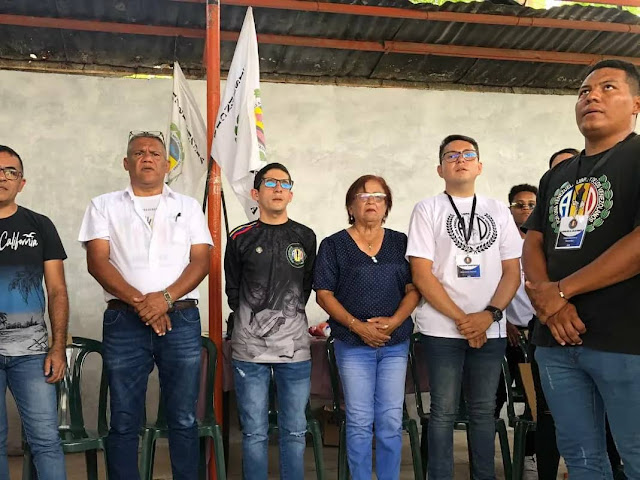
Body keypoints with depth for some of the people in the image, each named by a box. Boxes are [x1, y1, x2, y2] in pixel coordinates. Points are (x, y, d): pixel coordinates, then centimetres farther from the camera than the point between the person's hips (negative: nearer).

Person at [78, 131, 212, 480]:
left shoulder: (188, 206, 14)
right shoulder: (104, 206, 12)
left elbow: (201, 261, 4)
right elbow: (97, 261, 0)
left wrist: (166, 297, -12)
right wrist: (139, 302, -12)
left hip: (181, 320, 1)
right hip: (123, 321, 0)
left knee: (184, 418, 4)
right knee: (124, 421, 5)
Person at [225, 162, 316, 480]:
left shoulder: (306, 237, 7)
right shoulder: (240, 238, 3)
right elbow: (233, 291, 10)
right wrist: (253, 321, 10)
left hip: (295, 348, 1)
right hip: (250, 349, -1)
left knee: (295, 432, 8)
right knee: (254, 433, 6)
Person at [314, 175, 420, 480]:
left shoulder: (400, 243, 9)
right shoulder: (333, 245, 3)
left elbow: (413, 289, 5)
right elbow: (324, 294, -3)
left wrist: (393, 322, -12)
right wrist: (357, 326, -13)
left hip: (395, 343, 2)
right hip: (352, 344, -2)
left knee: (391, 420, 5)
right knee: (359, 421, 3)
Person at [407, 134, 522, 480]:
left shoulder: (498, 211, 11)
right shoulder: (427, 210, 1)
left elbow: (512, 271, 6)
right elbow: (421, 274, -7)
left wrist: (489, 315, -10)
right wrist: (462, 319, -11)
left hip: (490, 330, 3)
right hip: (442, 329, -3)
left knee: (484, 410, 11)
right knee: (444, 411, 3)